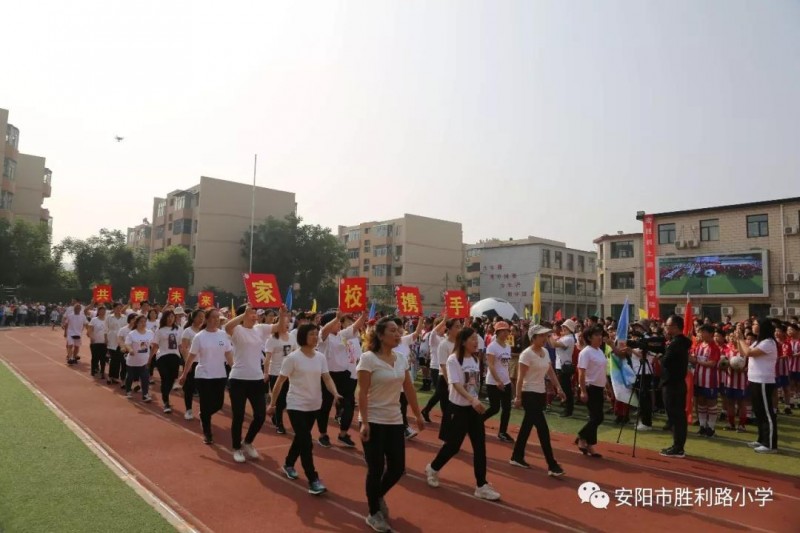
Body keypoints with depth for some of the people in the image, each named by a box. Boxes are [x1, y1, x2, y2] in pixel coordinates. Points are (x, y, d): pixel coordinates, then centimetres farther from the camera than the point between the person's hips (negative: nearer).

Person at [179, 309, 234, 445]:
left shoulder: (223, 335, 0)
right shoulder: (199, 337, -8)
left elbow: (229, 355, 4)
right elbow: (191, 357, -2)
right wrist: (184, 374, 0)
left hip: (220, 376, 3)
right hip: (203, 376, -3)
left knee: (218, 404, 8)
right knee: (206, 405, 3)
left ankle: (203, 416, 40)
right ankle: (207, 434, 20)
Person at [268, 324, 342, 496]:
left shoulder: (321, 357, 1)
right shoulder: (292, 358, -14)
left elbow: (327, 378, -3)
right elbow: (280, 382, -9)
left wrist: (335, 394, -22)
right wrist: (272, 404, -7)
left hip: (314, 405, 6)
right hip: (296, 405, -6)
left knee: (301, 437, 20)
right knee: (306, 442, -9)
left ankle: (288, 464, 44)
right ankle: (313, 480, -3)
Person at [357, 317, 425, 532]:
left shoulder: (402, 358, 4)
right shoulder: (368, 359, -15)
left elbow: (409, 389, 11)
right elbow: (362, 393, -16)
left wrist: (418, 415, 15)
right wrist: (364, 422, -20)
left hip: (395, 421, 6)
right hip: (374, 421, -6)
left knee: (398, 468, 9)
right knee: (376, 469, 4)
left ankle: (379, 496, 39)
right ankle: (373, 514, 25)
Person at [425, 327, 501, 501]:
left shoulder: (475, 360, 8)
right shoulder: (453, 359, -15)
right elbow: (456, 384, -24)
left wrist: (477, 402, 15)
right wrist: (472, 400, -36)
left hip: (474, 408, 7)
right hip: (458, 408, -6)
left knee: (480, 446, 3)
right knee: (453, 445, 4)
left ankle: (481, 486, 11)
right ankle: (432, 469, 30)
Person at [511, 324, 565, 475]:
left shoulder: (545, 352, 8)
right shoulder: (527, 354, -17)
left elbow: (550, 372, 14)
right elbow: (520, 377, -18)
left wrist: (558, 388, 6)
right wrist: (518, 397, -19)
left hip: (541, 394, 8)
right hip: (529, 395, -8)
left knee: (527, 427, 15)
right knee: (543, 429, -8)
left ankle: (517, 457, 26)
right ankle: (552, 466, -2)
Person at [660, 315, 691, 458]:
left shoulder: (675, 344, -19)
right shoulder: (681, 342, 12)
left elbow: (665, 362, -20)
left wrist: (660, 357, -2)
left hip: (672, 384, -10)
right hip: (679, 383, 10)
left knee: (675, 416, -4)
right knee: (679, 415, 12)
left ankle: (677, 449, 1)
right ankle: (678, 447, 19)